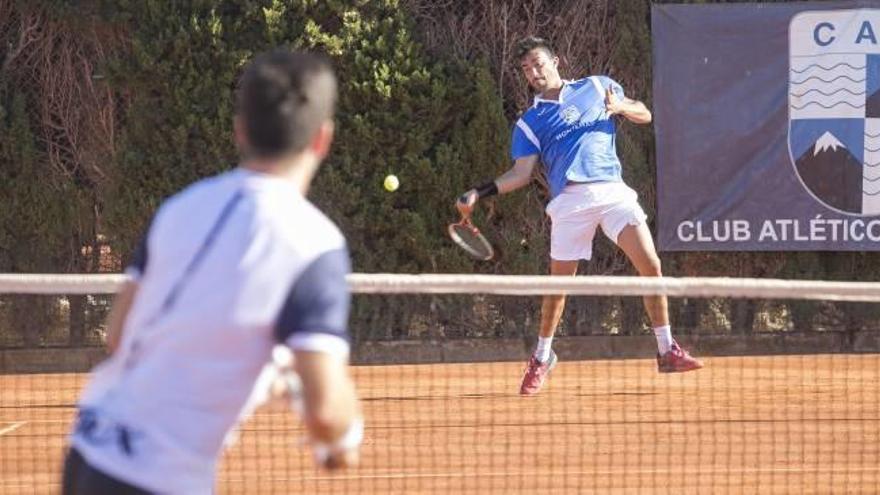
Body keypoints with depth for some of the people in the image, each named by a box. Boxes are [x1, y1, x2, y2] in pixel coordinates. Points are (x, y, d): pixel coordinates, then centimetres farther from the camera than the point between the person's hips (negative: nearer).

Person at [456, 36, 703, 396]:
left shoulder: (596, 87, 18)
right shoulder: (529, 122, 15)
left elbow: (644, 114, 19)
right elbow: (521, 174, 8)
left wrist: (619, 106, -2)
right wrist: (479, 193, -5)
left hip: (613, 191, 0)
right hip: (570, 201, 0)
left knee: (651, 266, -12)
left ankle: (667, 351, -5)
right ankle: (542, 357, 23)